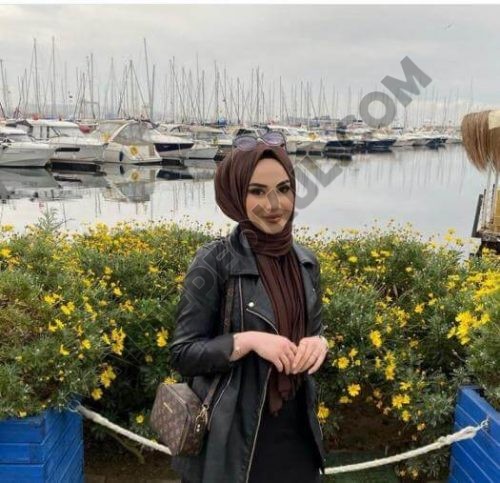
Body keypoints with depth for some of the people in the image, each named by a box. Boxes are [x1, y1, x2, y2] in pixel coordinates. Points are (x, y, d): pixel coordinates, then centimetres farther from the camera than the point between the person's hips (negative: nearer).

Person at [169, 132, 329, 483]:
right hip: (233, 438, -5)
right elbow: (182, 354, -12)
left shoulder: (306, 261, 1)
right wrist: (249, 340, -25)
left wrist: (319, 344, -10)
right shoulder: (214, 263, -16)